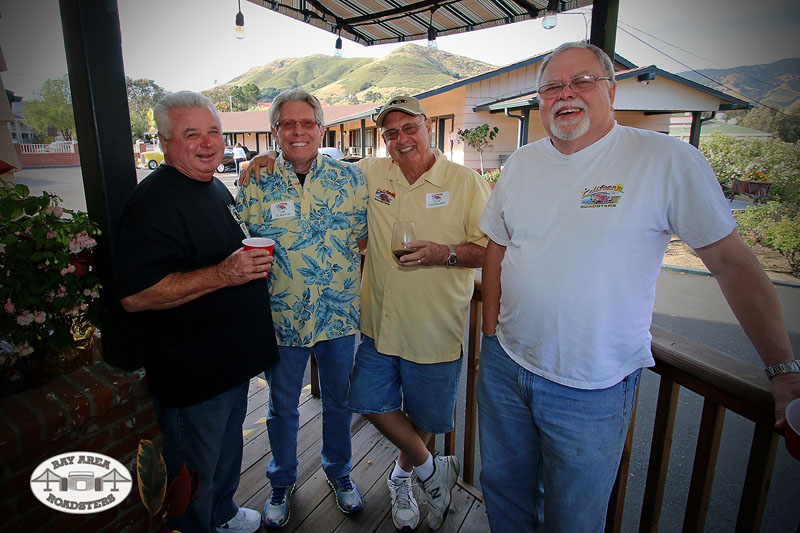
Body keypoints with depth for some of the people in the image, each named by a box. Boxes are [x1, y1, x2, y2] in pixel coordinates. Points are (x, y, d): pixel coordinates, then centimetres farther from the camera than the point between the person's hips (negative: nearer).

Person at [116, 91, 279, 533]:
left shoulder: (216, 187, 8)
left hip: (233, 359, 10)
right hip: (191, 374, -9)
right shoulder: (154, 202, -21)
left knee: (228, 447, 28)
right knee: (194, 472, 12)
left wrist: (256, 259, 7)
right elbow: (134, 296, -28)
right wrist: (222, 275, -33)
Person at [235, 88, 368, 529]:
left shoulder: (349, 178, -2)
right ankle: (282, 482, 44)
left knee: (339, 400, 19)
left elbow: (369, 235, 5)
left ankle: (338, 471, 46)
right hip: (282, 321, 0)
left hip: (340, 315, 1)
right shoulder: (256, 186, -4)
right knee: (282, 407, 17)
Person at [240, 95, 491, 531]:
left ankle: (403, 474, 47)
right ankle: (432, 470, 35)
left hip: (434, 328, -2)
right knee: (374, 403, 8)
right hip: (379, 322, 3)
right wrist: (267, 160, -1)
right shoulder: (370, 174, 2)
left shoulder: (466, 182, -5)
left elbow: (492, 249, -5)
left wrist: (444, 254, -21)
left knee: (423, 417, 14)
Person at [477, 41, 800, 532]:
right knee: (504, 491, 23)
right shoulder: (522, 163, 3)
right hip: (505, 368, 5)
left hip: (592, 391, -4)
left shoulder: (667, 160, -11)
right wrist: (491, 334, 6)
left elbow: (731, 260, -7)